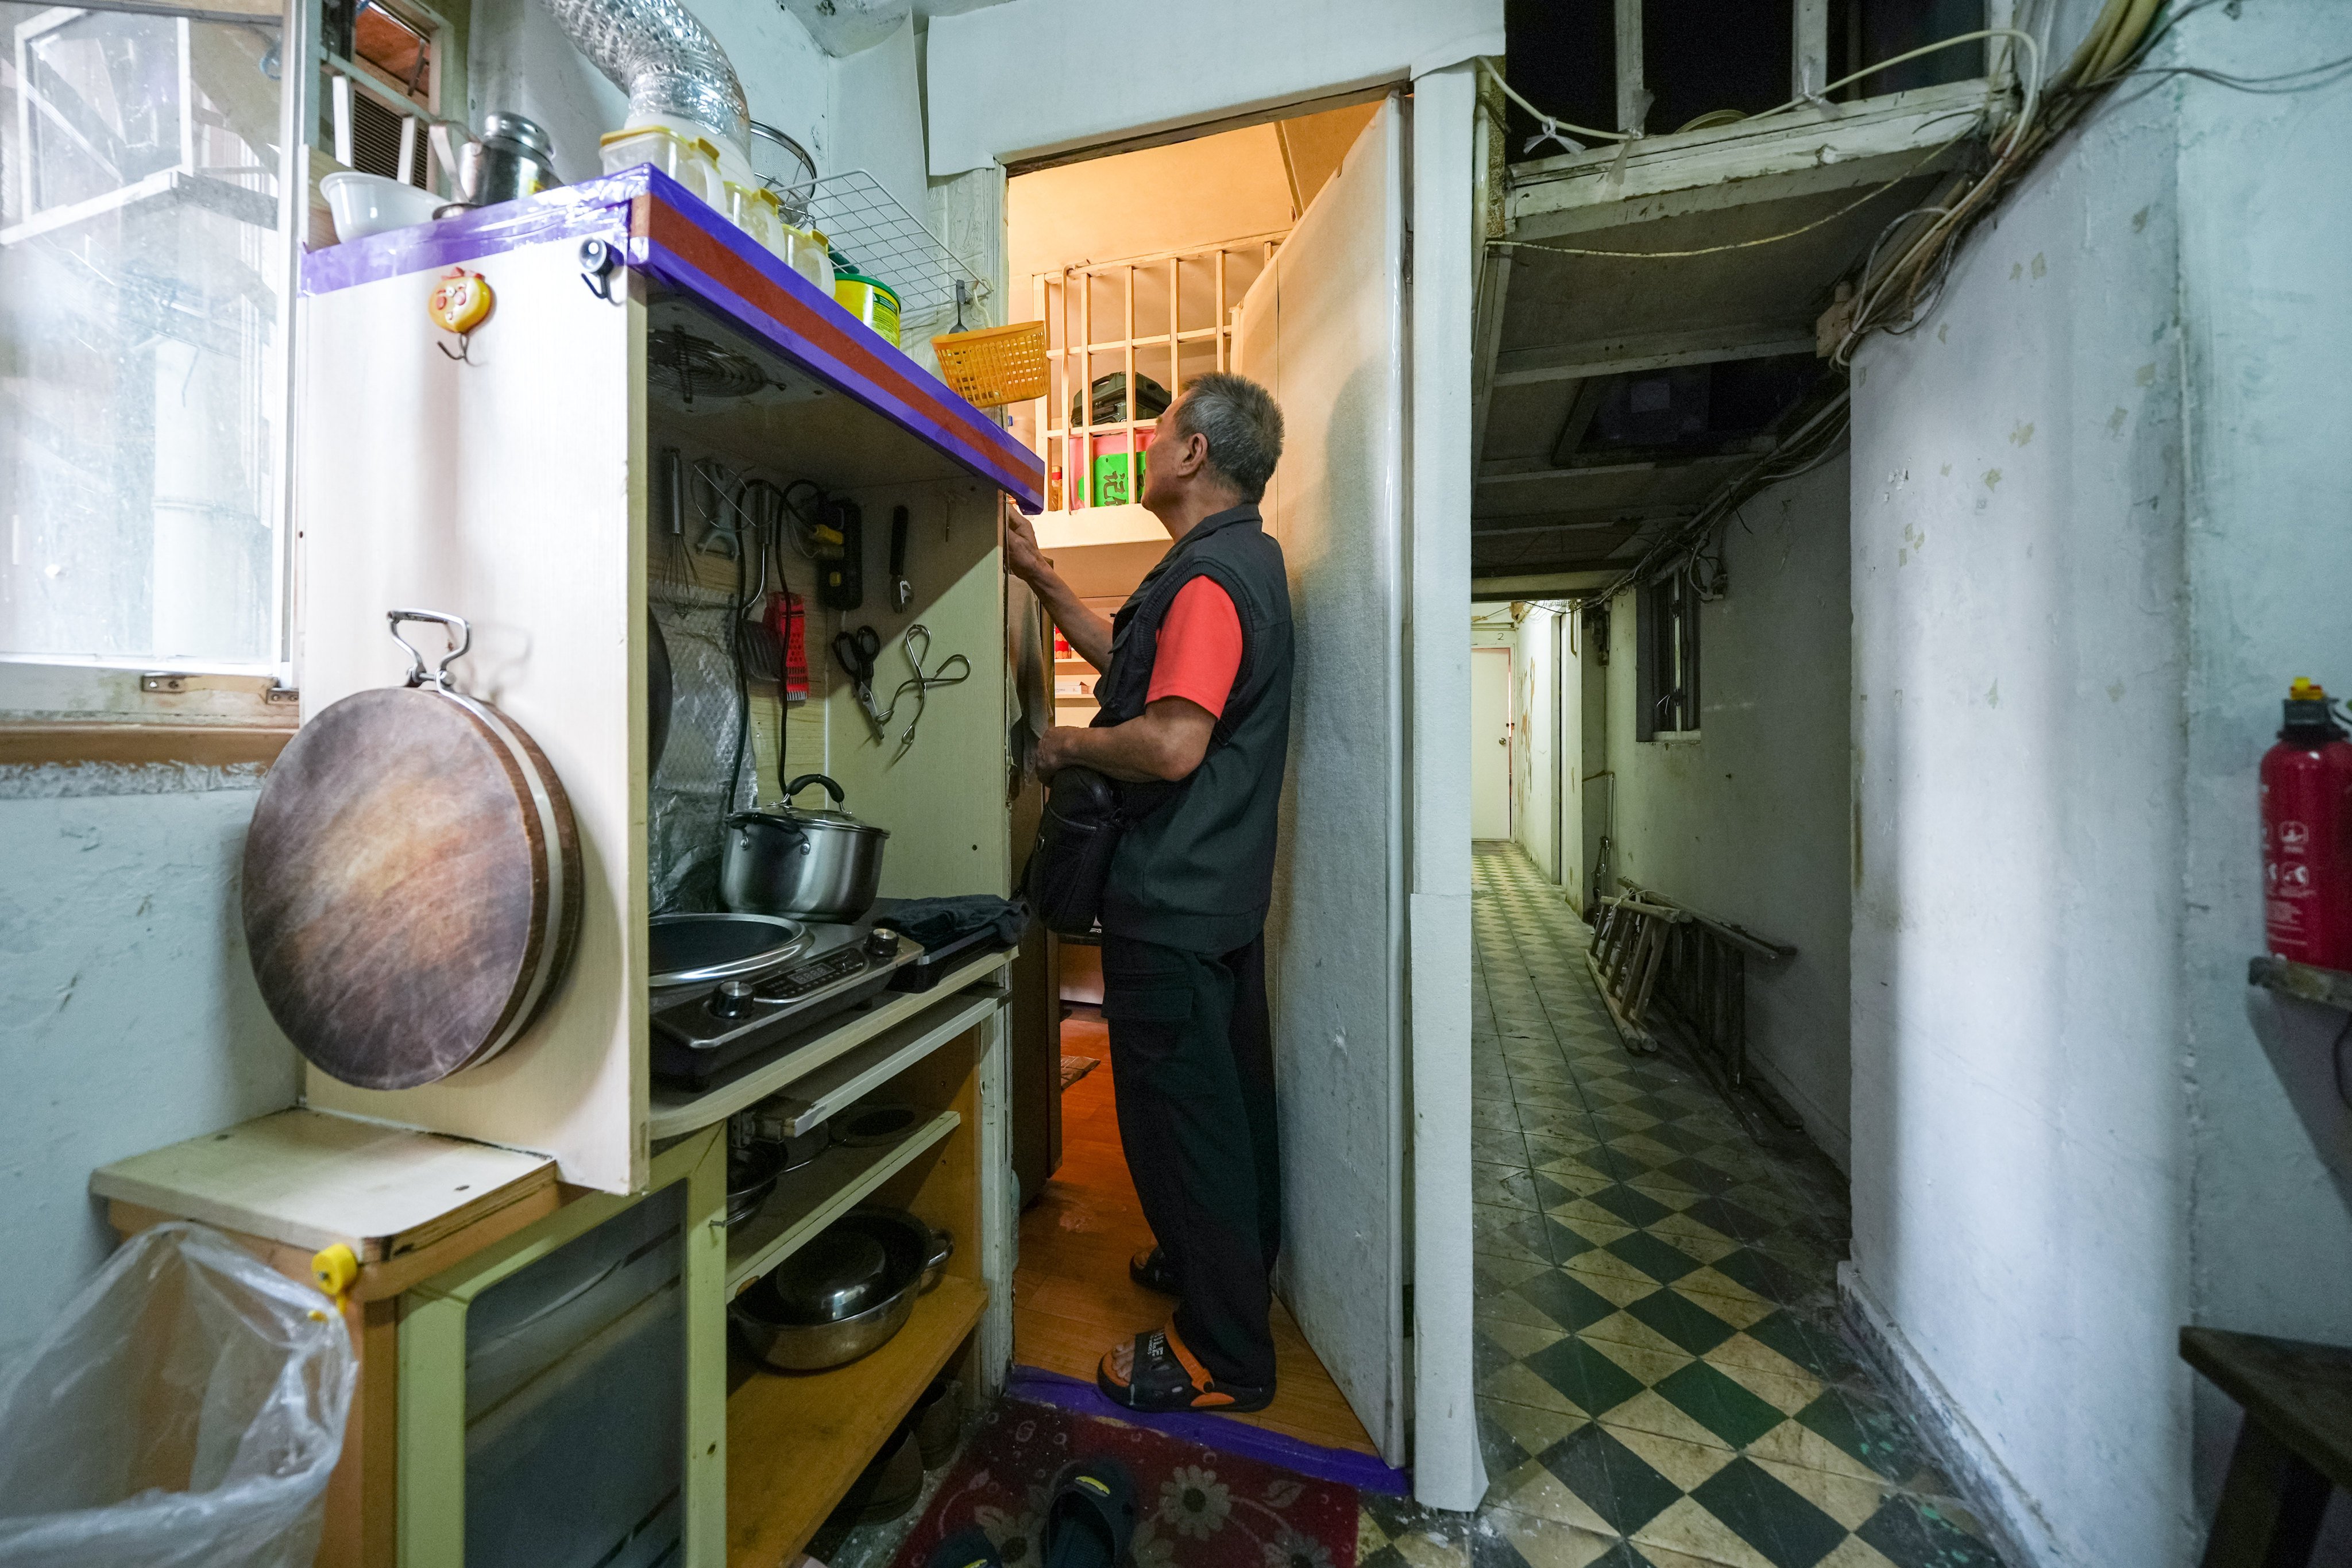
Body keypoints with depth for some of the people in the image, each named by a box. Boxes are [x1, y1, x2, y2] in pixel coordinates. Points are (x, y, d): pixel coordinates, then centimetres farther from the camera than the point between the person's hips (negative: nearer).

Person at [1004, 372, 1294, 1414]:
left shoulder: (1208, 575, -18)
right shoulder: (1244, 560, 15)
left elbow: (1171, 742, -30)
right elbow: (1134, 663, 21)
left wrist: (1066, 747, -12)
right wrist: (1040, 577, 20)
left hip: (1174, 898, -11)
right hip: (1221, 887, 11)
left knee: (1180, 1110, 2)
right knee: (1225, 1092, 22)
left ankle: (1222, 1355, 20)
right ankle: (1216, 1262, 43)